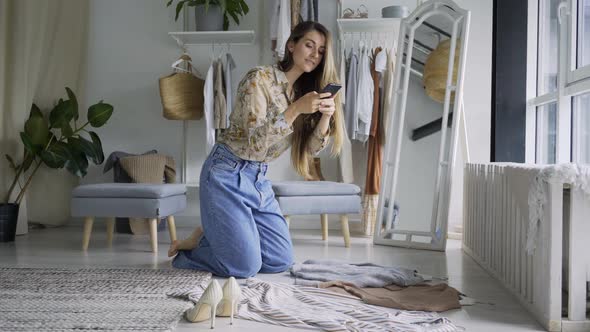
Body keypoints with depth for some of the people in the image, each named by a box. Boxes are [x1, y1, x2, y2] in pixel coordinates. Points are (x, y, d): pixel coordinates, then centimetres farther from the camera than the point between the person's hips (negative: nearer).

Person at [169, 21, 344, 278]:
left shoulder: (303, 91, 7)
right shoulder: (259, 79, -14)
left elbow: (310, 148, 2)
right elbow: (256, 142, -20)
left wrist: (326, 116, -16)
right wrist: (295, 109, -30)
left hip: (259, 178, 8)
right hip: (227, 174, -7)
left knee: (281, 261, 6)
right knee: (245, 267, -10)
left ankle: (211, 236, 21)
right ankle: (190, 248, 17)